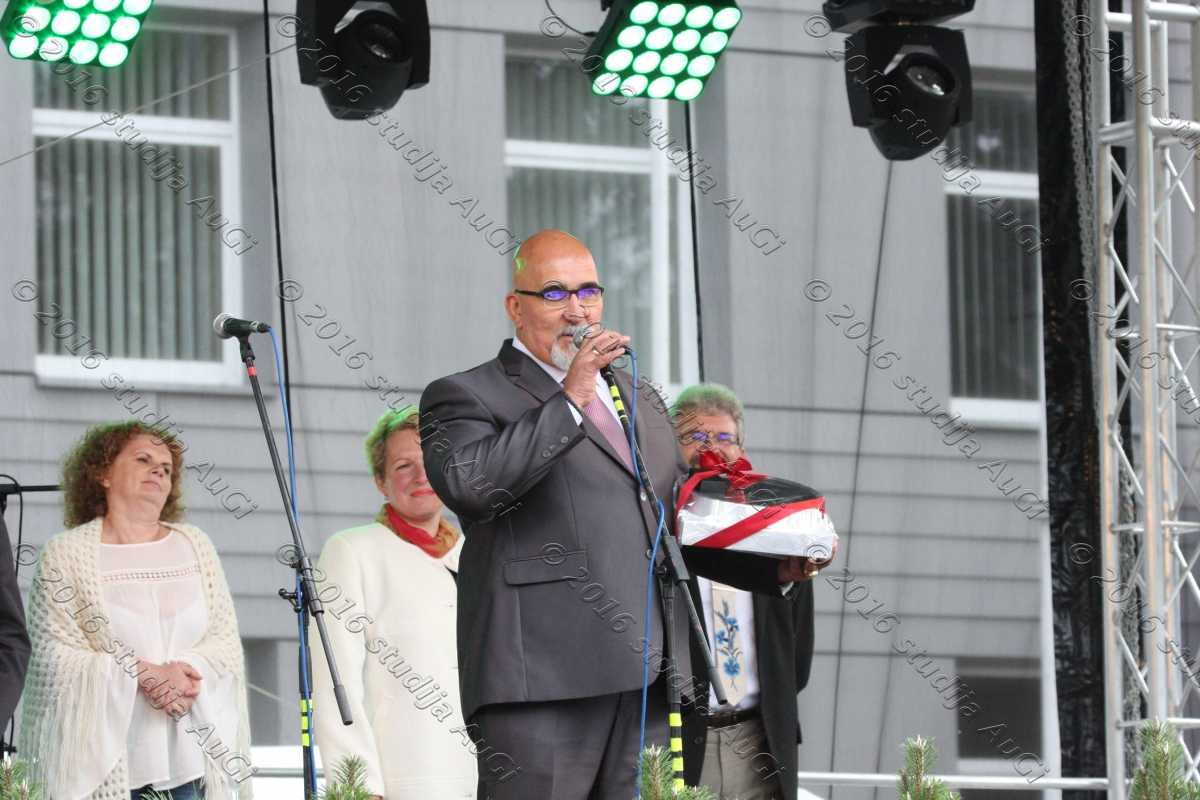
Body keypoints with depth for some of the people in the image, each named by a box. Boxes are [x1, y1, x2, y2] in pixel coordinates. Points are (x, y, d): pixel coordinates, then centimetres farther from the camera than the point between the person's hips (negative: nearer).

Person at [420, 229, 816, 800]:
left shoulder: (638, 398, 27)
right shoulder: (466, 397, 4)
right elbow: (466, 485, -17)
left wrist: (777, 566, 19)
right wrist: (569, 401, -15)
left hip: (644, 683, 7)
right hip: (539, 685, -6)